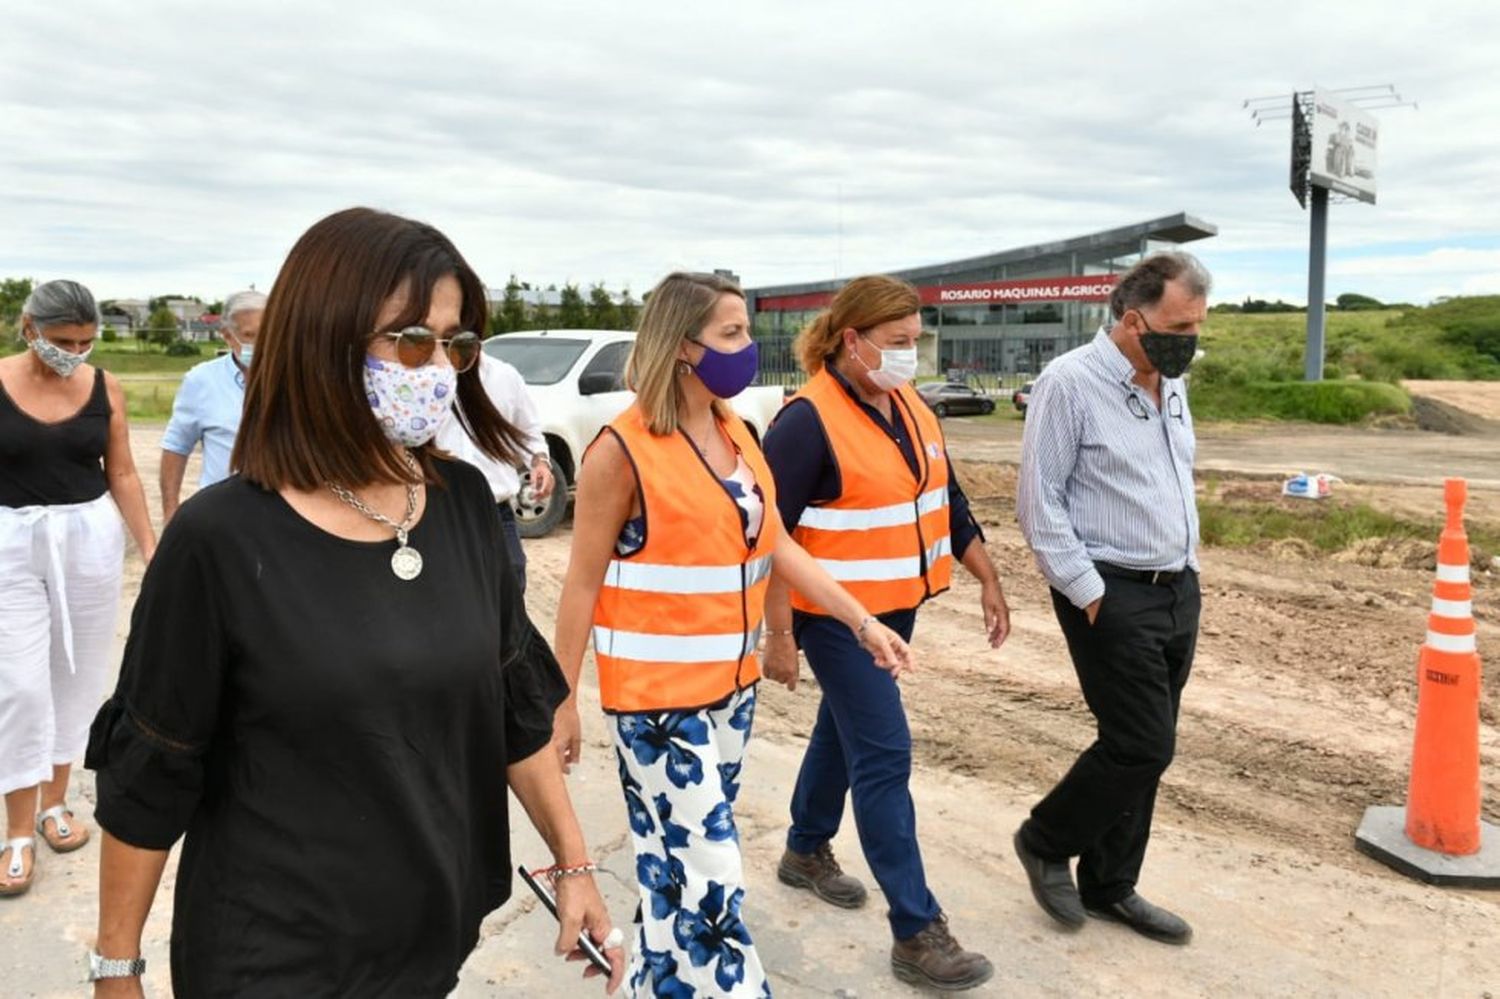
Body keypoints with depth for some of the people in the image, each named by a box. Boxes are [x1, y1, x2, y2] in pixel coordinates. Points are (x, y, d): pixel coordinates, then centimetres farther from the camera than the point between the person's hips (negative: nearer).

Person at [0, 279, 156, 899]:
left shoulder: (104, 388, -1)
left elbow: (122, 474, 4)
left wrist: (150, 547, 0)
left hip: (92, 539, 2)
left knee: (78, 675, 10)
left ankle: (54, 803, 28)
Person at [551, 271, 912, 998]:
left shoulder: (737, 433, 6)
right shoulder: (624, 448, -15)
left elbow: (777, 546, 9)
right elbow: (583, 583, -10)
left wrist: (862, 622, 5)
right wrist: (562, 700, -8)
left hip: (732, 681, 7)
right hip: (657, 690, -7)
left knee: (682, 862, 19)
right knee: (703, 873, -1)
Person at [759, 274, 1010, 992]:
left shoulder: (910, 408, 5)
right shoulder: (807, 422, -19)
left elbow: (949, 503, 13)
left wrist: (988, 582, 12)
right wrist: (780, 635, -18)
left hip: (897, 607, 8)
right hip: (836, 615, -8)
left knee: (844, 730, 21)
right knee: (885, 757, -6)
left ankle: (806, 851, 42)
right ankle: (917, 933, 4)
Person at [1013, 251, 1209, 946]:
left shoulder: (1171, 383, 11)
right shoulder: (1070, 383, -14)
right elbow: (1039, 504, -15)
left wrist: (1189, 566, 14)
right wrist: (1089, 593, -14)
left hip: (1179, 589, 8)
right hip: (1112, 596, -8)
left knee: (1140, 747, 12)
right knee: (1142, 745, -7)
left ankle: (1109, 888, 26)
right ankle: (1046, 842, 18)